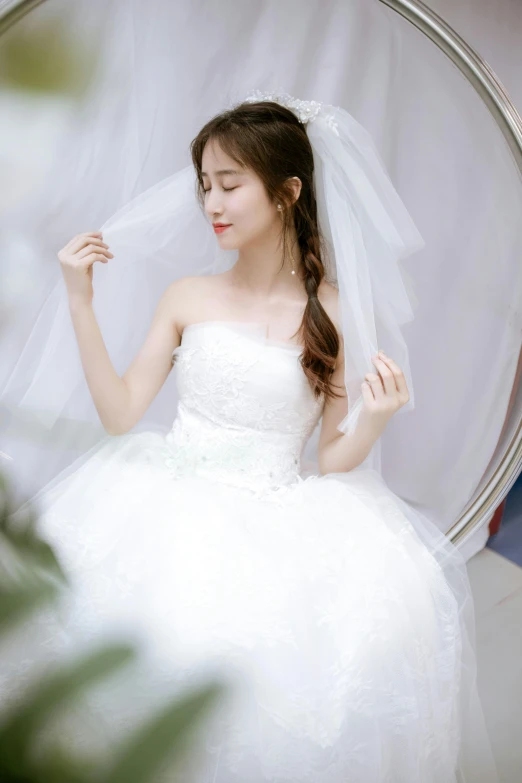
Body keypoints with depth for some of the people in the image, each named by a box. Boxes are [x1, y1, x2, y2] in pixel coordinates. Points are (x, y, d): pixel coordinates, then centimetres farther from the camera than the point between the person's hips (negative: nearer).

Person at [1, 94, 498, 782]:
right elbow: (121, 414, 2)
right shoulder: (188, 298, 6)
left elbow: (332, 460, 2)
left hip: (281, 515, -2)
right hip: (176, 501, 2)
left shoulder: (333, 312, -3)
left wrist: (373, 422, -19)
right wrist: (81, 302, -2)